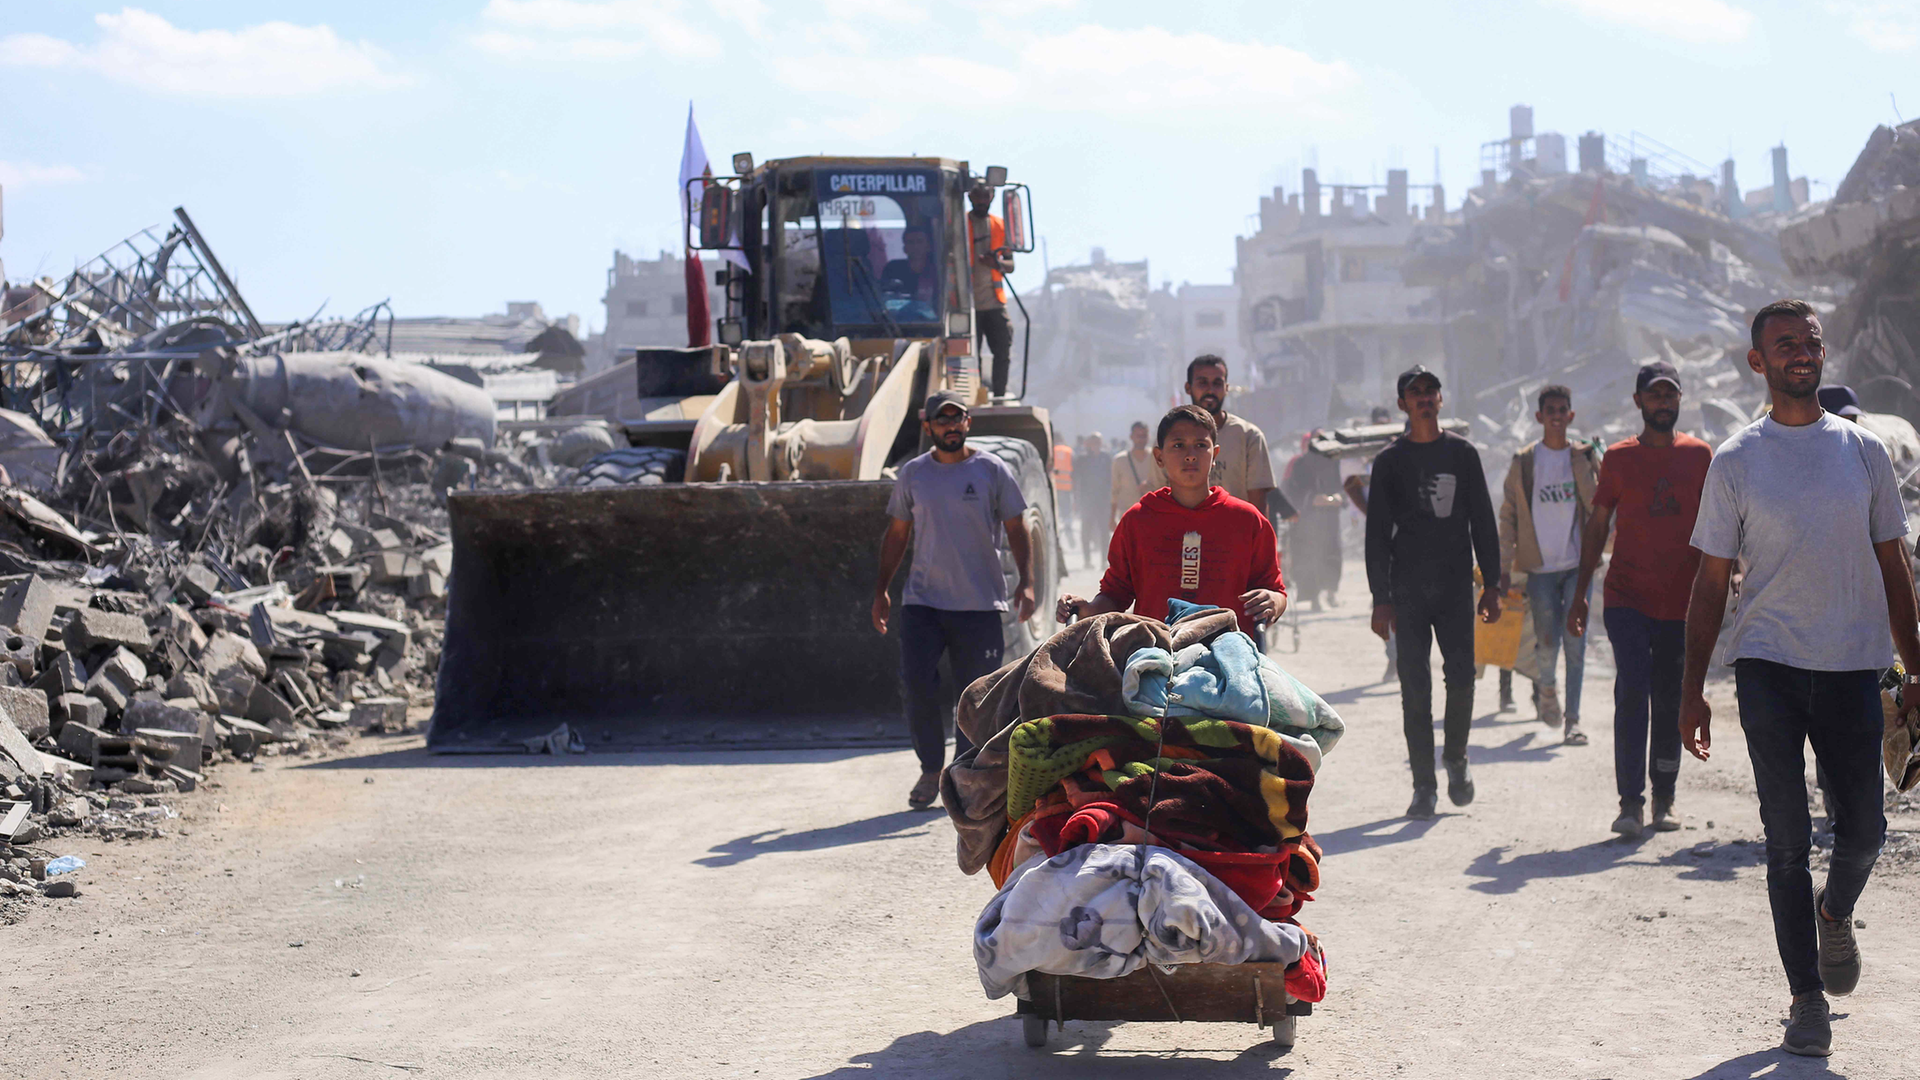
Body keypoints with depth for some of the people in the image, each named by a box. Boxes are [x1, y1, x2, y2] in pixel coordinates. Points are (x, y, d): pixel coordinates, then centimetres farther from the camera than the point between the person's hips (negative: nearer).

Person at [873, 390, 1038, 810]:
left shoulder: (993, 471, 2)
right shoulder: (912, 474, 8)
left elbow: (1016, 530, 5)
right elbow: (897, 534, 16)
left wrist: (1026, 582, -7)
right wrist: (881, 590, 12)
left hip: (980, 604, -1)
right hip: (922, 601, 1)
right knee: (916, 684, -9)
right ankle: (931, 769, 9)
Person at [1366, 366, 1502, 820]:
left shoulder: (1462, 453, 9)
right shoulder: (1390, 460, 4)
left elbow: (1483, 523, 11)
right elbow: (1377, 533, 3)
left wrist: (1492, 585, 5)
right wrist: (1381, 599, -4)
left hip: (1456, 583, 1)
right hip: (1408, 588, -1)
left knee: (1461, 676, -7)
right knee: (1415, 687, -3)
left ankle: (1456, 759, 18)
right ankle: (1423, 785, 3)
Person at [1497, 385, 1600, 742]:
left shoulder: (1585, 459, 4)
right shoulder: (1523, 462, 3)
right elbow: (1508, 516, 6)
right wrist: (1504, 568, 3)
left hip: (1578, 564, 0)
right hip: (1540, 566, 0)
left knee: (1575, 644, -5)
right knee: (1547, 643, -3)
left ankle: (1572, 719, 1)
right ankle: (1546, 687, 30)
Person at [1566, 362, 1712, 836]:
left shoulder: (1700, 456, 6)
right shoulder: (1618, 458, 4)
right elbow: (1596, 527, 9)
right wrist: (1580, 596, 7)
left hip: (1681, 602, 2)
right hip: (1626, 598, -1)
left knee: (1670, 703, 7)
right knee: (1632, 693, -14)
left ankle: (1664, 800, 19)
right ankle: (1630, 802, -12)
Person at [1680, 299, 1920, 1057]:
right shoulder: (1736, 462, 2)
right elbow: (1712, 581, 4)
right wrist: (1692, 689, -1)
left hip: (1853, 664, 2)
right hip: (1768, 663, -2)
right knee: (1788, 838, -2)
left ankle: (1835, 913, 37)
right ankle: (1807, 997, 8)